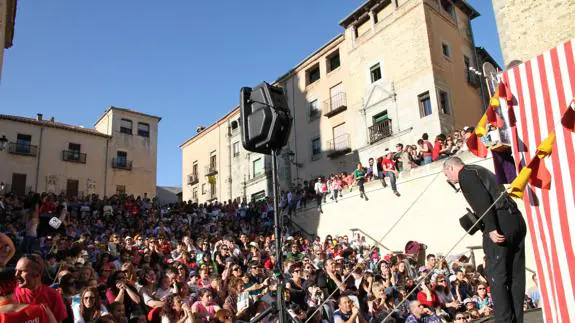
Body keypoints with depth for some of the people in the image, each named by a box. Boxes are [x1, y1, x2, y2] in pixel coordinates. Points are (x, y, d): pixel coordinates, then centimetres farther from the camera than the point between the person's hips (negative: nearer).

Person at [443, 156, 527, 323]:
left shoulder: (465, 173, 1)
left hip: (500, 223, -9)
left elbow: (482, 200, -14)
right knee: (516, 276, 10)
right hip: (517, 220, 9)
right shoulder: (482, 170, 28)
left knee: (496, 276, -4)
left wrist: (491, 228, -19)